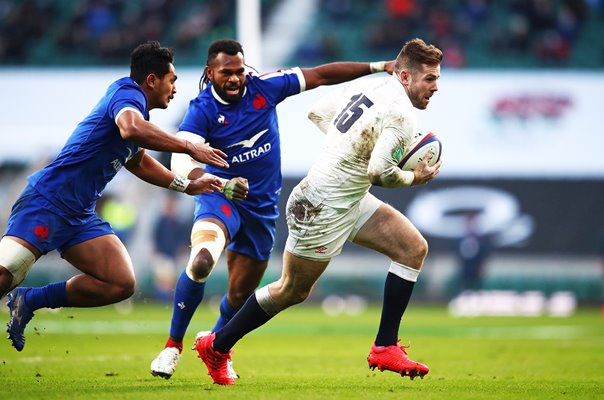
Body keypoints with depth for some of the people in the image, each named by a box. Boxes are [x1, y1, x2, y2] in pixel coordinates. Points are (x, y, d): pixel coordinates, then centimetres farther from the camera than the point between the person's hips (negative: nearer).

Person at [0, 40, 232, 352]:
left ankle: (28, 301, 3)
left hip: (80, 216, 10)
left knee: (122, 284, -4)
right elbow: (131, 129, -33)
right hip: (47, 201, -10)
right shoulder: (127, 92, -8)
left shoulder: (138, 110, 21)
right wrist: (189, 147, -27)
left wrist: (187, 186, 42)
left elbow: (138, 161, 41)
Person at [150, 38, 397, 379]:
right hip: (221, 196, -4)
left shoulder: (263, 87, -8)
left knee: (241, 293, 9)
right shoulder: (202, 110, -16)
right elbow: (180, 161, -29)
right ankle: (173, 346, -16)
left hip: (262, 206, 4)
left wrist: (378, 67, -5)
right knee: (201, 260, -32)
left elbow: (320, 76, -3)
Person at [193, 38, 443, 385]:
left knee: (414, 248, 3)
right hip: (323, 210, -9)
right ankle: (216, 347, 23)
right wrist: (415, 178, -9)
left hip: (350, 200, 9)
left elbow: (317, 113, 14)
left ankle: (385, 347, 4)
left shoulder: (369, 84, 5)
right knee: (293, 290, 6)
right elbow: (380, 170, -29)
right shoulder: (401, 114, -21)